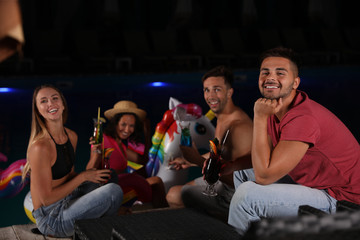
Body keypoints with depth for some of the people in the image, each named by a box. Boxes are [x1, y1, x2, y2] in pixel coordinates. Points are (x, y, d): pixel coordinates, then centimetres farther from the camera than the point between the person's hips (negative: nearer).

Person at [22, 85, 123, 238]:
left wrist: (93, 160, -4)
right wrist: (83, 176, -14)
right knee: (114, 190, -15)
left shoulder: (71, 136, 3)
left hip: (66, 203, 9)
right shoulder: (40, 147, -24)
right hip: (51, 220, -9)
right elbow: (47, 198, -21)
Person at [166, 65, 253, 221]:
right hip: (222, 178, 11)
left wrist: (199, 161, -33)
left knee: (174, 196, -7)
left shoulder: (239, 126, -28)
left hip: (233, 192, -11)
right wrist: (191, 161, 28)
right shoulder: (222, 117, 6)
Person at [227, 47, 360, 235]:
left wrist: (260, 118, -26)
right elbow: (264, 156, 12)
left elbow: (264, 175, -30)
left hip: (339, 201, -10)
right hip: (310, 182, 10)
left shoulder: (303, 118, -29)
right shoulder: (276, 108, 1)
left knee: (247, 193, -22)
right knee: (241, 175, 16)